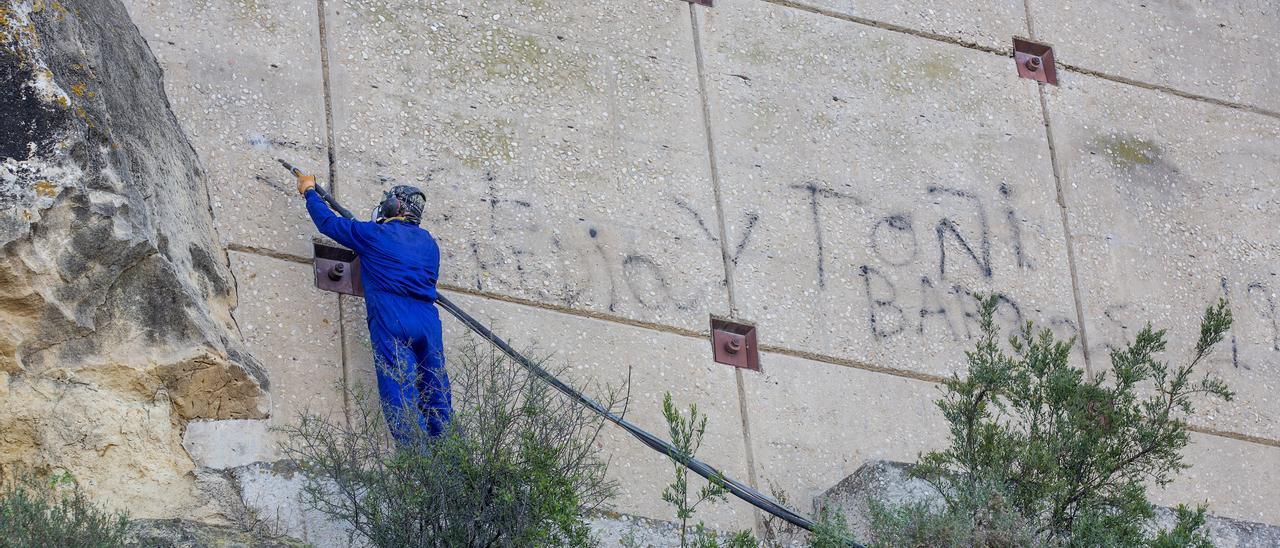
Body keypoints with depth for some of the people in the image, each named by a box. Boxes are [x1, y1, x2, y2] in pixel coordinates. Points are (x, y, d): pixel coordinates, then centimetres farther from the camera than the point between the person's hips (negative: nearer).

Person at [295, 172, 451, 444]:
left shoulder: (374, 235, 8)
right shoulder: (428, 242, 22)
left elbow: (329, 222, 18)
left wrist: (309, 191, 35)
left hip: (391, 320, -5)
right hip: (428, 318, 5)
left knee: (398, 391, -12)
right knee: (436, 391, 5)